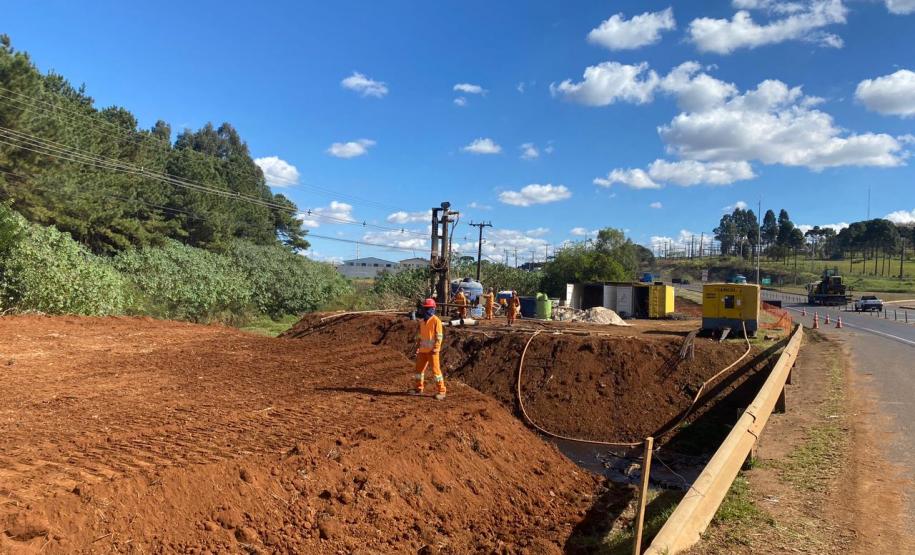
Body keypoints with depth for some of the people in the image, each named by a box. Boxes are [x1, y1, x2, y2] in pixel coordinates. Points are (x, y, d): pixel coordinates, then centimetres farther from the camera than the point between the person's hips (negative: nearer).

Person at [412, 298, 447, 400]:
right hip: (423, 350, 8)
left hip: (432, 350, -8)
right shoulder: (422, 321, 13)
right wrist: (419, 347, 16)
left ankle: (441, 391, 1)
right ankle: (418, 389, 26)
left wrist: (435, 349, -18)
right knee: (419, 368, 12)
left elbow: (439, 336, -13)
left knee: (436, 369, -6)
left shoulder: (436, 320, -10)